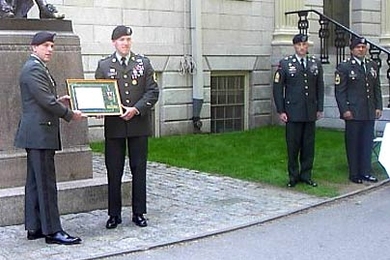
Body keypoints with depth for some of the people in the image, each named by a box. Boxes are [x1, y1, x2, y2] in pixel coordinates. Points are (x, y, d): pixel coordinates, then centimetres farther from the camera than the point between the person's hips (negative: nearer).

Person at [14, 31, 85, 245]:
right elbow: (46, 101, -20)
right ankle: (52, 231, -3)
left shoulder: (37, 68, 19)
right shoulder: (33, 69, -14)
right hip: (39, 133, -11)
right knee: (46, 183, -7)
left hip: (37, 133, 11)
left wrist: (58, 100, 10)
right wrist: (70, 114, -10)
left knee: (35, 182, 12)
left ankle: (34, 228, 19)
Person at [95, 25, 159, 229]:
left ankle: (138, 213, 16)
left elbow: (153, 91, 1)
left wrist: (136, 109, -13)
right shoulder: (104, 65, 7)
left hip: (138, 124, 1)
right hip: (114, 126, 0)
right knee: (114, 171, 3)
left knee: (139, 170, 6)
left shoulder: (143, 63, 7)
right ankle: (114, 214, 14)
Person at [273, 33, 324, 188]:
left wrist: (319, 108, 7)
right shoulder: (285, 63, -1)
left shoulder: (316, 63, 9)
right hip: (293, 112, -3)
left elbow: (320, 87, 13)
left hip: (311, 112, 3)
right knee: (293, 145, 2)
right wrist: (280, 111, -7)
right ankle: (293, 176, 14)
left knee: (309, 145, 7)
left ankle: (306, 175, 19)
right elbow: (277, 88, -2)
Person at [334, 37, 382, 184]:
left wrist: (378, 107, 8)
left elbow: (377, 88, 15)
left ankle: (365, 172, 18)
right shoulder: (344, 67, -4)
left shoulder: (372, 66, 13)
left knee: (367, 142, 8)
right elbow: (339, 91, -7)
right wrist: (344, 110, -13)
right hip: (353, 112, -5)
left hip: (370, 112, 5)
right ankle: (354, 174, 11)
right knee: (353, 143, 2)